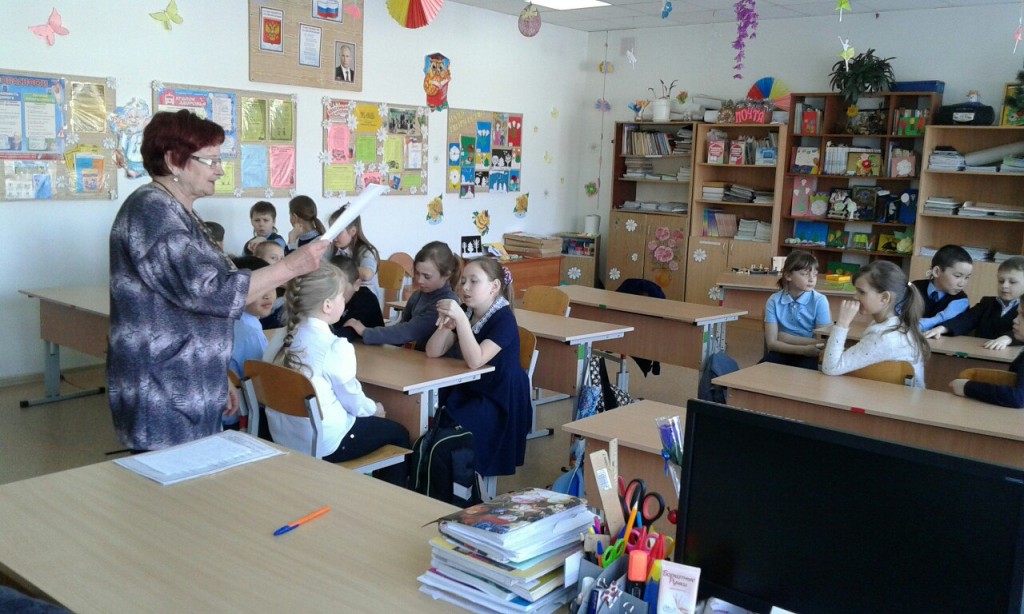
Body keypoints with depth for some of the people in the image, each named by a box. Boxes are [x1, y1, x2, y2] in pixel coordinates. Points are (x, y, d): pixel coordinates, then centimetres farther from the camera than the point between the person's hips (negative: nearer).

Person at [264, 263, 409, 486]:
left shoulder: (282, 338, 1)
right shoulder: (335, 346, -20)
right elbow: (353, 400, -9)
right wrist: (374, 409, 13)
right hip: (323, 444, -7)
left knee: (367, 420, 30)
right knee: (398, 434, 15)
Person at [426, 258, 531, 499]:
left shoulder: (504, 319, -16)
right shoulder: (466, 314, 5)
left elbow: (475, 360, -29)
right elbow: (433, 352, -1)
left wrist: (460, 319, -34)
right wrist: (446, 325, -19)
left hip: (501, 401, -7)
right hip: (468, 391, 7)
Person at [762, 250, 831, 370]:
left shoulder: (820, 301, -6)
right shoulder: (774, 301, -2)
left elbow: (824, 343, -11)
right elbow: (772, 343, -8)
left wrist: (786, 337, -11)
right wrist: (803, 349, -22)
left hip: (810, 356, -1)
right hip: (783, 353, 1)